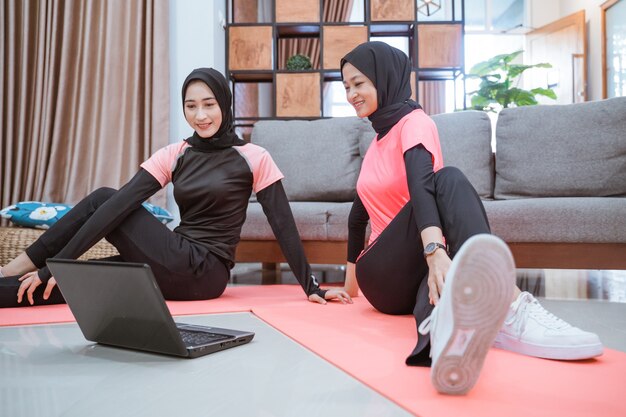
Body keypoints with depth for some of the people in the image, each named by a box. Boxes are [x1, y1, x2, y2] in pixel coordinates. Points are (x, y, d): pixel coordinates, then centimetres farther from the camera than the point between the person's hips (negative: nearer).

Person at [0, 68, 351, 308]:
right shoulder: (173, 156, 5)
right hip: (176, 268, 4)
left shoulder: (254, 159, -5)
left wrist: (312, 287, -9)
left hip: (206, 272, -4)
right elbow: (121, 205, -5)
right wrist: (57, 262, -12)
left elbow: (284, 225, -6)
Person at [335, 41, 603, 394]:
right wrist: (350, 286, 23)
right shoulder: (379, 139, 20)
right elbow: (359, 214, 24)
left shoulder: (414, 122, 0)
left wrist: (437, 250, -42)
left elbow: (420, 185, -24)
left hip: (421, 269, -3)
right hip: (383, 279, 3)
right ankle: (509, 309, -52)